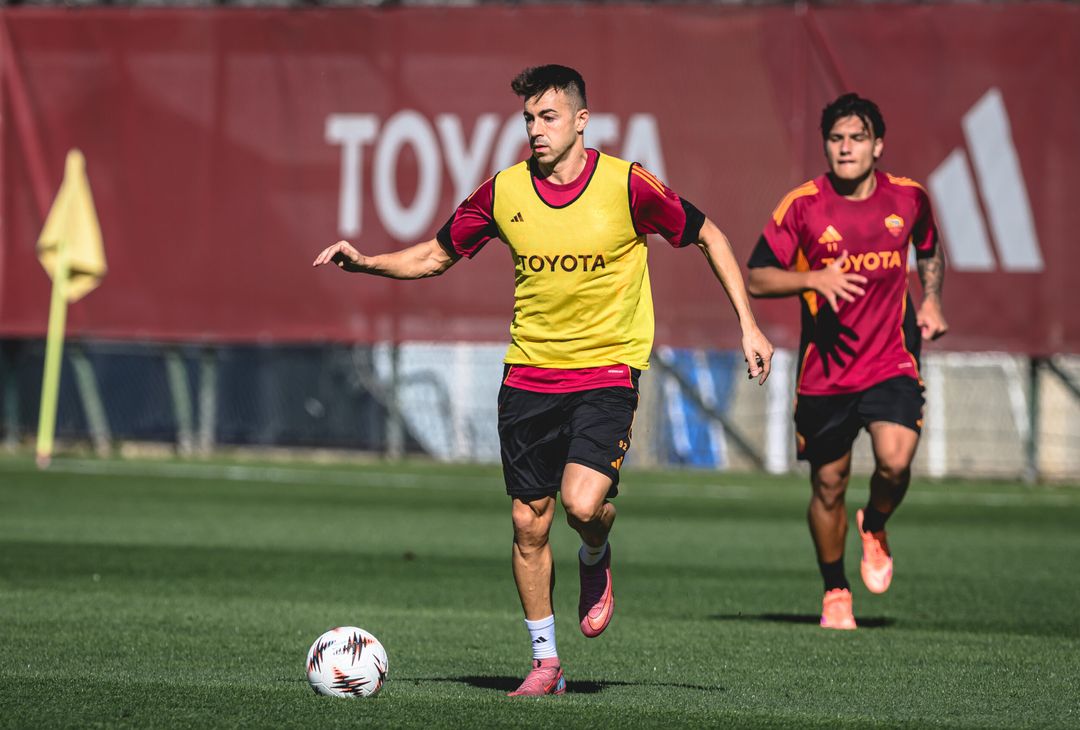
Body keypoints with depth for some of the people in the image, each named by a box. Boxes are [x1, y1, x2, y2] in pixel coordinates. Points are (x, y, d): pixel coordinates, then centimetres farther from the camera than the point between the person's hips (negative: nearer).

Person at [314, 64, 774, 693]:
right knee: (529, 523, 3)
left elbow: (709, 237, 2)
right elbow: (435, 257, 12)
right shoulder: (504, 192, -1)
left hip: (607, 372, -3)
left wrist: (748, 324, -2)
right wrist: (366, 263, -5)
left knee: (583, 501, -23)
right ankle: (546, 663, 19)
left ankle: (596, 561, 14)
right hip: (529, 375, 3)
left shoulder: (626, 185, -10)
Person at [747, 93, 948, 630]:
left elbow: (929, 249, 23)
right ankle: (835, 592, 28)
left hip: (891, 363, 0)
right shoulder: (803, 205, -7)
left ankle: (875, 528, 13)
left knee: (895, 462, -21)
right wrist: (817, 279, -21)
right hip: (824, 369, 0)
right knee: (828, 485, 7)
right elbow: (756, 278, -5)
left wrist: (931, 301, 6)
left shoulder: (908, 197, 1)